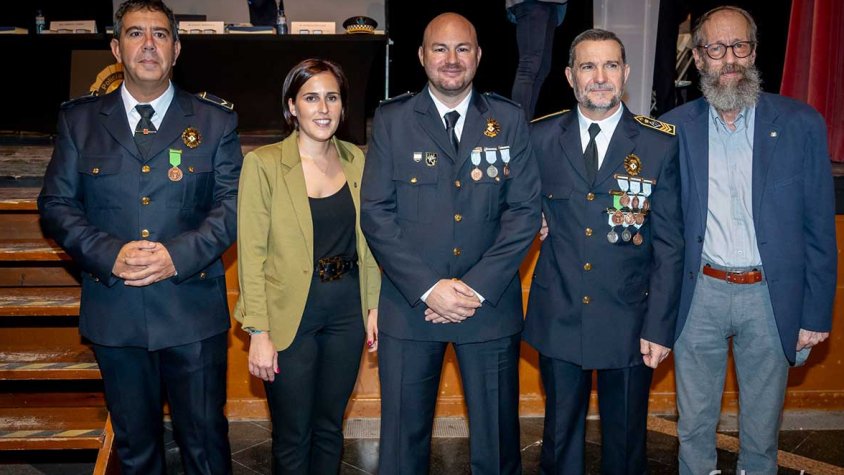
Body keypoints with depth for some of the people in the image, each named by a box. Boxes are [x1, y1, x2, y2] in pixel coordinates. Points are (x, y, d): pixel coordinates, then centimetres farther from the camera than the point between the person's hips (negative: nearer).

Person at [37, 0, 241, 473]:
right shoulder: (80, 120, 6)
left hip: (194, 311, -1)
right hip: (114, 312, 2)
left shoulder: (216, 120, 3)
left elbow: (233, 203, -2)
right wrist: (109, 254, -14)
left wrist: (179, 255, -17)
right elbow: (56, 204, 4)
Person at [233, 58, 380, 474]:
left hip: (347, 310, 4)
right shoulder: (263, 163, -9)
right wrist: (258, 332, -13)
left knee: (329, 427, 17)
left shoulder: (355, 159, 5)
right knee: (293, 438, 8)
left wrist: (375, 305, 5)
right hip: (291, 315, -4)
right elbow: (251, 253, -10)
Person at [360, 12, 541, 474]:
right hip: (409, 306, 0)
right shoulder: (391, 120, 2)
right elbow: (376, 213, -4)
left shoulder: (509, 120, 4)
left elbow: (525, 211, -1)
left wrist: (478, 287, -12)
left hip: (491, 304, 1)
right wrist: (428, 288, -13)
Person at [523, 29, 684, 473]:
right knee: (560, 436, 16)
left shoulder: (660, 144, -5)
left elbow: (669, 244, -5)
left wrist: (659, 327, -8)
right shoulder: (540, 138, -1)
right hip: (558, 317, 1)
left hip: (629, 321, -1)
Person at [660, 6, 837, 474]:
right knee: (694, 425, 14)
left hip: (770, 296, 0)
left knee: (761, 430, 15)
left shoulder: (801, 124, -3)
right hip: (700, 294, 1)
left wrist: (816, 313, -2)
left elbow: (818, 227, -1)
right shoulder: (675, 127, -1)